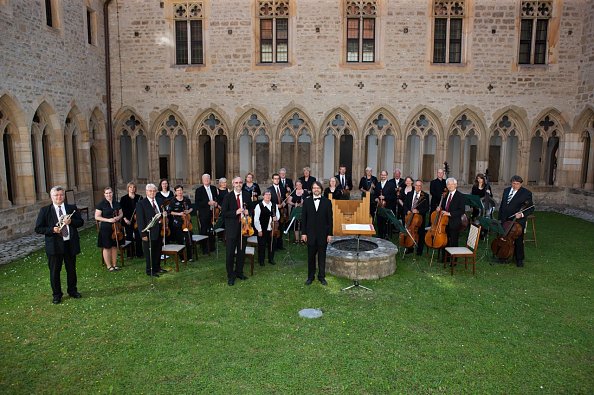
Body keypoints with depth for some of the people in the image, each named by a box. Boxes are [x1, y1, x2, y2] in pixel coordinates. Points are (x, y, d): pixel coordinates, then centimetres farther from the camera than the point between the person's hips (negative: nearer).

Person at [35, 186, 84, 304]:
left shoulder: (72, 208, 5)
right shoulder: (45, 210, -1)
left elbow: (81, 222, 6)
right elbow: (38, 228, -2)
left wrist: (71, 222, -14)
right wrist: (52, 230, -18)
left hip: (70, 244, 2)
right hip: (54, 245, -2)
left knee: (71, 269, 14)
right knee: (54, 271, 7)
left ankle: (72, 291, 31)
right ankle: (57, 295, 22)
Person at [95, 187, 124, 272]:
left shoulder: (116, 203, 8)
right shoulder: (101, 204, -6)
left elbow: (121, 214, 17)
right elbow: (97, 217, -8)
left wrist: (118, 217, -6)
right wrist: (108, 220, -19)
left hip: (116, 228, 4)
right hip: (105, 229, -4)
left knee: (115, 246, 11)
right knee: (107, 247, 1)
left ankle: (115, 265, 22)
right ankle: (109, 266, 12)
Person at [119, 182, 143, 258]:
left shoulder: (139, 197, 5)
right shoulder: (123, 198, 3)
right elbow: (121, 210, 2)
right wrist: (125, 218, -9)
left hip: (137, 221, 1)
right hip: (128, 221, 0)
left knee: (138, 237, -1)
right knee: (129, 237, 3)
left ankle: (139, 253, 9)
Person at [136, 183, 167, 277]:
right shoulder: (141, 203, -9)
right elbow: (140, 220, -12)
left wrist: (162, 218, 4)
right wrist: (143, 234, -16)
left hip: (159, 231, 6)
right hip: (149, 232, -6)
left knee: (158, 251, 16)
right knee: (149, 252, 5)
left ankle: (157, 267, 31)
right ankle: (150, 271, 17)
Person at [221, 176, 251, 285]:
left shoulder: (247, 195, 5)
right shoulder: (228, 197, -5)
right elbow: (223, 212, -8)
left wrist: (248, 212, -6)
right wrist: (236, 212, -21)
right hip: (232, 228, -3)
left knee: (241, 251, 14)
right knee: (230, 253, 1)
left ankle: (239, 272, 30)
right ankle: (230, 275, 13)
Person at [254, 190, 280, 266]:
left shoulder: (274, 205, 5)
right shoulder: (259, 206, -10)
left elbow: (278, 215, 17)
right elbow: (256, 219, -9)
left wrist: (276, 218, -7)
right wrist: (259, 230, -10)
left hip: (272, 229, 4)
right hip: (262, 230, -4)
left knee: (272, 245, 12)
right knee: (262, 245, 4)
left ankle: (271, 259, 30)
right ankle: (261, 261, 20)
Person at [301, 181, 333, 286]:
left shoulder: (327, 202, 1)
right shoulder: (307, 201, 2)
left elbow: (330, 219, 0)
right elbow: (303, 218, 2)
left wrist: (330, 234, -4)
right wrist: (303, 233, -3)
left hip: (323, 234, 0)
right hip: (310, 234, 0)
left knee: (322, 256, 8)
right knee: (311, 256, 8)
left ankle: (321, 276, 21)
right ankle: (310, 276, 20)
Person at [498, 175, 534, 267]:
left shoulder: (526, 193, -6)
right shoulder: (506, 190, 11)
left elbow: (531, 209, -5)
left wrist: (522, 214, -22)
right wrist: (500, 218, 13)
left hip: (518, 222, -4)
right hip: (505, 221, 5)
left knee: (518, 241, 4)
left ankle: (519, 260, 19)